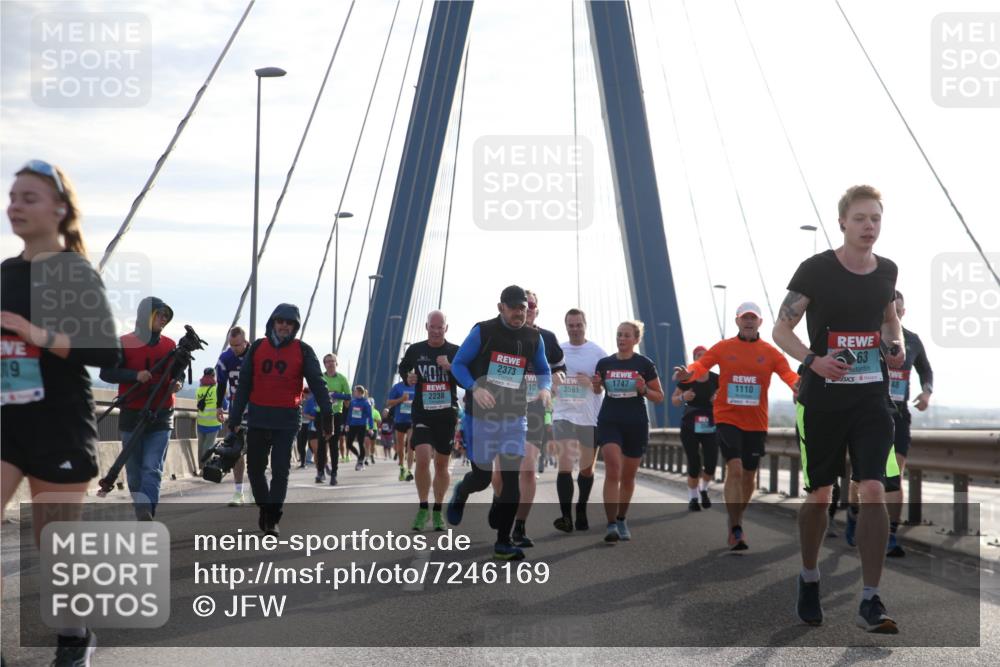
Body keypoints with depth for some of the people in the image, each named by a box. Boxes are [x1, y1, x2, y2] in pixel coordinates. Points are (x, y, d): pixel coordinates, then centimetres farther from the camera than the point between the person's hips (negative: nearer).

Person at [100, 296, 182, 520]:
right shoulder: (124, 343, -1)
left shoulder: (170, 345, 6)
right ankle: (143, 517, 21)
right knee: (134, 472, 7)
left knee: (152, 469, -13)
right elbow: (106, 373, -4)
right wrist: (135, 375, -18)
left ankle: (146, 513, -22)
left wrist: (175, 385, -10)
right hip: (131, 417, 0)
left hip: (161, 418, 0)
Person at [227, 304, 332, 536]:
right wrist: (235, 417, 4)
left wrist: (327, 414, -12)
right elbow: (244, 384, 7)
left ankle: (272, 520, 3)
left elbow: (317, 384, -4)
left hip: (286, 420, -2)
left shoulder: (303, 351, 0)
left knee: (280, 471, -3)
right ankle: (265, 507, 31)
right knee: (255, 468, 10)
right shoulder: (257, 347, 6)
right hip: (258, 418, 3)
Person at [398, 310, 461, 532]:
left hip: (447, 414, 0)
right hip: (422, 414, 0)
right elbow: (403, 368, 21)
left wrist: (449, 367, -20)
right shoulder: (415, 350, 4)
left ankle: (438, 511, 21)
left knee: (442, 465, 8)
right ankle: (423, 508, -1)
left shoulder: (455, 352, 1)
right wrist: (408, 377, -1)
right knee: (422, 459, -16)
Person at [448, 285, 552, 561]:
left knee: (512, 478, -7)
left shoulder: (534, 337, 4)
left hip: (514, 416, 3)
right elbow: (458, 364, -2)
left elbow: (544, 370, 16)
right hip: (481, 414, -3)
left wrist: (545, 388, -7)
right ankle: (460, 493, 41)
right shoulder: (483, 331, -7)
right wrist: (475, 388, -20)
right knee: (482, 476, 2)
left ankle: (503, 543, 1)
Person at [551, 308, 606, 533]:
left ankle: (581, 512, 28)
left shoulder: (597, 352, -1)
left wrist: (591, 382, -20)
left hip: (590, 417, 0)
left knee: (587, 468, 11)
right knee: (565, 464, -13)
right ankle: (566, 517, -16)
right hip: (563, 415, 0)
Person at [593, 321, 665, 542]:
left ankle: (621, 520, 30)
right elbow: (597, 391, 17)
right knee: (612, 470, -17)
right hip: (609, 422, 0)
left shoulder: (644, 364, 0)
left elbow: (659, 397, 4)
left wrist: (644, 390, -16)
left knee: (628, 476, 11)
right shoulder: (604, 363, 4)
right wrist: (596, 385, -6)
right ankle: (611, 525, -19)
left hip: (636, 425, 0)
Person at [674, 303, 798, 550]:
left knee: (749, 476, 12)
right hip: (727, 418, -3)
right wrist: (688, 373, -29)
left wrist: (798, 383, -31)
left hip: (756, 423, 3)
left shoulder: (770, 352, 3)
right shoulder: (723, 347, 2)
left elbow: (788, 373, -8)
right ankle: (735, 529, -14)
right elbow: (701, 364, -6)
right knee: (735, 468, -19)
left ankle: (736, 522, 34)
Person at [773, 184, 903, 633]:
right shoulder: (816, 270, -9)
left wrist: (897, 345, 2)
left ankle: (870, 603, -8)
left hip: (872, 398, 3)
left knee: (873, 491, -11)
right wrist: (814, 360, -22)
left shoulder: (887, 271, 4)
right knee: (819, 495, 9)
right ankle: (809, 578, 33)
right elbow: (781, 329, -5)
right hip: (822, 399, -2)